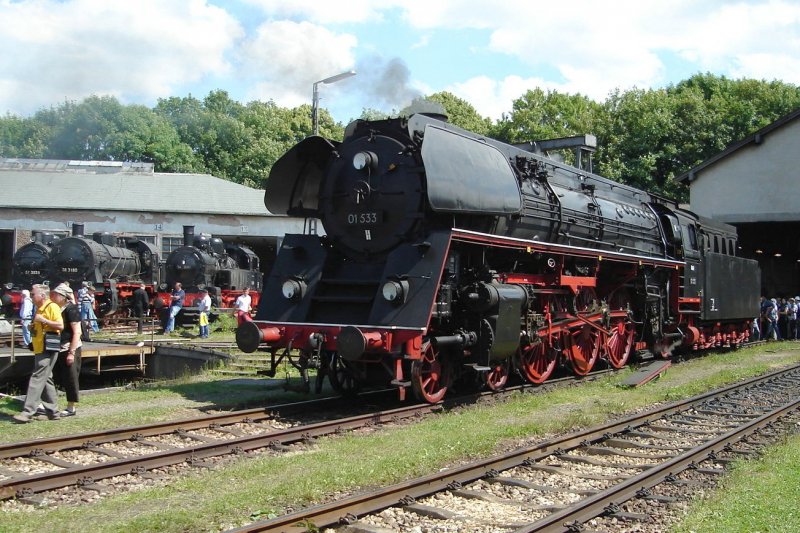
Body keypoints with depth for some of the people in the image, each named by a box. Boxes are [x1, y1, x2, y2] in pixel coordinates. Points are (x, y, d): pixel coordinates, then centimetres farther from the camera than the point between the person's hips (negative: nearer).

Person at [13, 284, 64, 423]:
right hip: (39, 350, 10)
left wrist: (43, 320, -20)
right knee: (46, 380, 11)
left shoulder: (52, 307, -11)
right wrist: (33, 325, 13)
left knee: (37, 379, -11)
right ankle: (53, 412, 17)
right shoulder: (39, 309, 18)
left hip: (48, 350, -10)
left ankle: (27, 412, -11)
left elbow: (60, 325, -21)